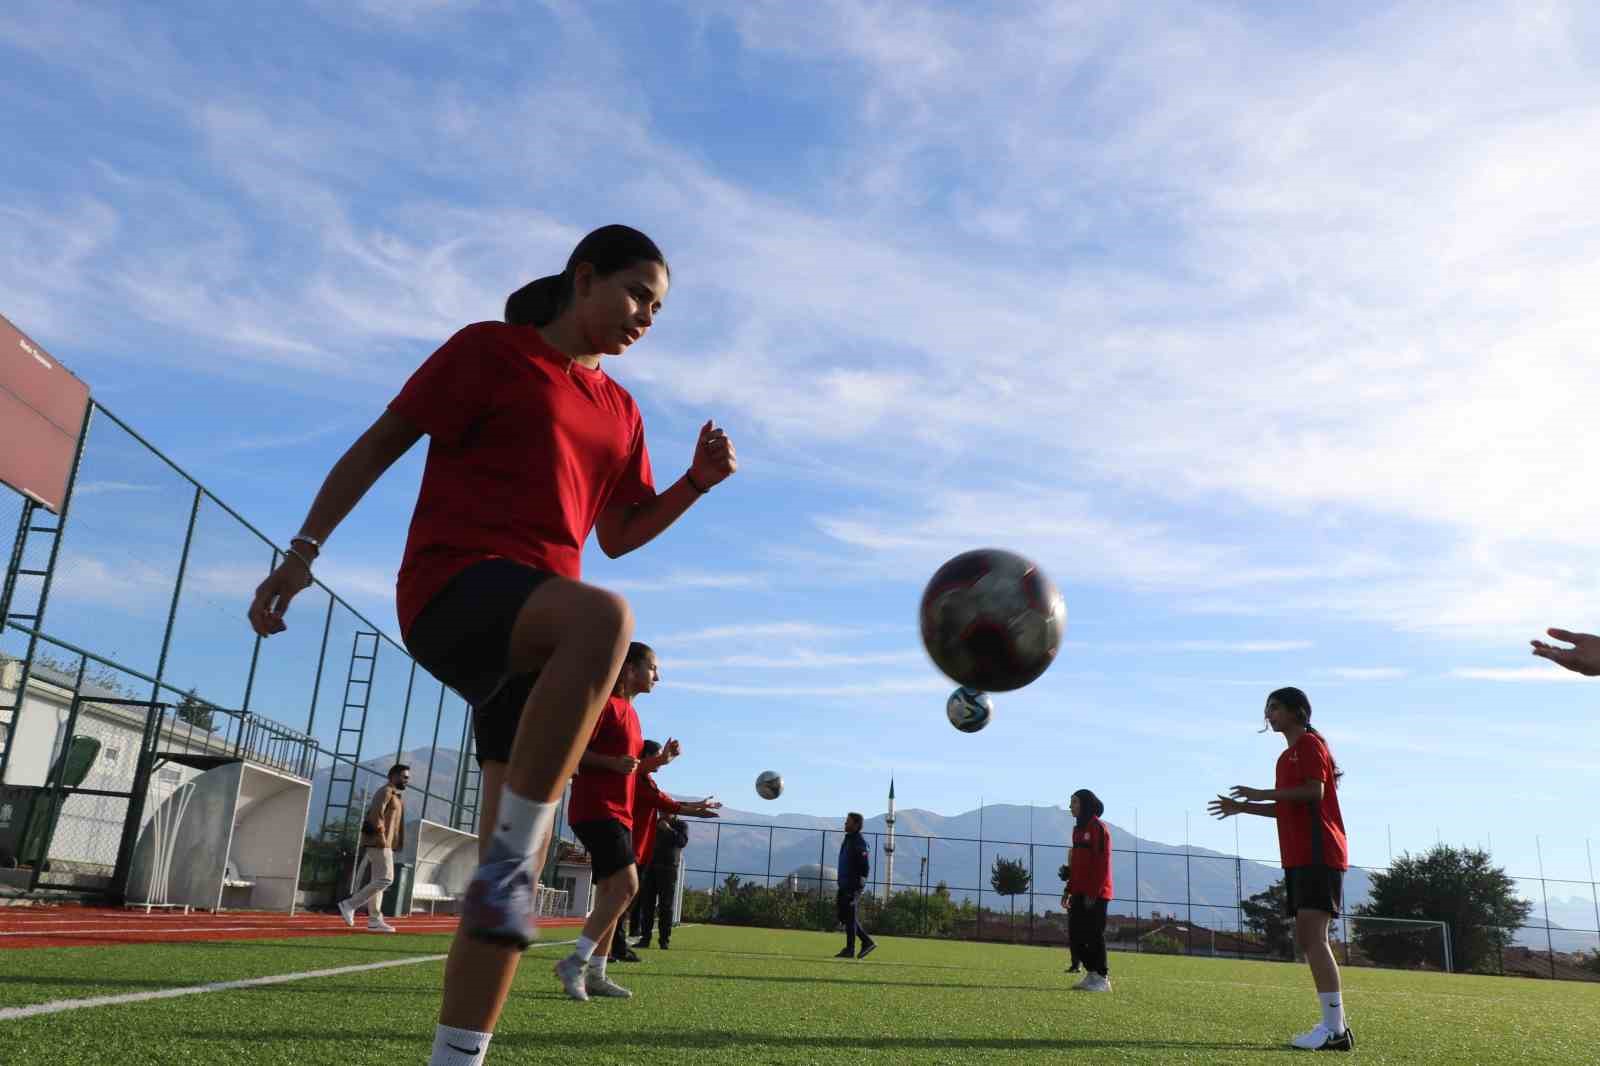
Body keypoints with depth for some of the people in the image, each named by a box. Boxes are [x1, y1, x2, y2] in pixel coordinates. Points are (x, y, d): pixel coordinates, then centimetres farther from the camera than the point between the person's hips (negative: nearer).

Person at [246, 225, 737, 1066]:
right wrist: (305, 547, -3)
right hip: (453, 586, -7)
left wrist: (697, 481, 8)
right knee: (605, 616, -39)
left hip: (536, 633, 7)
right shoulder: (489, 350, 3)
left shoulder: (619, 412, 20)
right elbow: (381, 443, 3)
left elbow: (618, 535, 23)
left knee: (515, 865, 0)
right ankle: (506, 866, -31)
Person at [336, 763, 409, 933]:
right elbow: (376, 814, -21)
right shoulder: (386, 791, -10)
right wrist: (381, 836, -19)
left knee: (378, 880, 9)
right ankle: (350, 905, -10)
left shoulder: (395, 794, 20)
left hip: (385, 843, 10)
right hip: (379, 843, -10)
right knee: (386, 878, -13)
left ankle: (374, 920, 11)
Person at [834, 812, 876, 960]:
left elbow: (864, 867, -19)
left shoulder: (859, 842, -13)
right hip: (844, 885, 10)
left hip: (853, 886, -10)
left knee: (850, 918, -4)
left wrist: (856, 886, -22)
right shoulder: (848, 839, 16)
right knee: (844, 917, 11)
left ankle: (850, 950, 4)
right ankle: (867, 942, 19)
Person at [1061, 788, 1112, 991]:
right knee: (1075, 933, 7)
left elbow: (1102, 863, -16)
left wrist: (1092, 892, -20)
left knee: (1094, 934, -5)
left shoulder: (1098, 828, -10)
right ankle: (1091, 974, 17)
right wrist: (1069, 890, 17)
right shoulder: (1078, 829, 17)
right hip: (1080, 893, 9)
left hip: (1095, 893, -9)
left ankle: (1103, 979, 3)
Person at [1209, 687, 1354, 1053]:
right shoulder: (1289, 755, 23)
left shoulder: (1310, 743, -5)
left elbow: (1314, 792, -19)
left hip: (1318, 854, -10)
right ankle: (1335, 1024, 13)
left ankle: (1335, 1030, -17)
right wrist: (1242, 808, 22)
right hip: (1299, 857, 10)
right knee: (1305, 938, 8)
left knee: (1312, 936, -16)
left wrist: (1263, 793, -15)